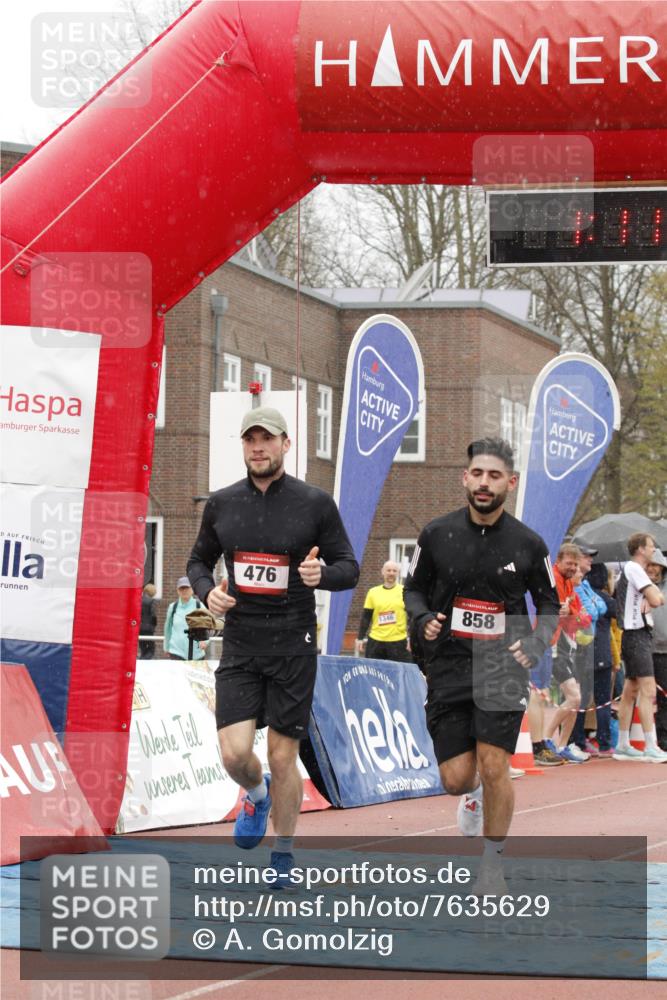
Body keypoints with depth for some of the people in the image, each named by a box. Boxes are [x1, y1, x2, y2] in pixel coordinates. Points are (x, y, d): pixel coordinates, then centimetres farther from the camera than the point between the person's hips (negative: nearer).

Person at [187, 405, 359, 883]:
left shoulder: (316, 503, -3)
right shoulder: (221, 504, 6)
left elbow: (350, 568, 2)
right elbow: (199, 560, 18)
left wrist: (322, 573, -20)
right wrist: (207, 591, -4)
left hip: (293, 646, -2)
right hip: (239, 646, 2)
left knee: (283, 757, 2)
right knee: (234, 752, -9)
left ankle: (283, 854, 20)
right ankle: (256, 793, 27)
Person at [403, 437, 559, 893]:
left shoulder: (528, 544, -3)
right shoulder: (437, 534, -2)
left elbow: (549, 603, 9)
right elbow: (414, 588, 11)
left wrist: (535, 645, -8)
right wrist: (423, 619, -10)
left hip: (502, 667, -1)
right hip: (449, 667, 1)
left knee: (494, 767, -11)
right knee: (456, 778, -2)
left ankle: (493, 861, 9)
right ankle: (474, 793, 38)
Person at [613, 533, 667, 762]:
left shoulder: (632, 569, 20)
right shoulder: (634, 568, -11)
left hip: (635, 635, 11)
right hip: (637, 634, -11)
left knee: (631, 691, 11)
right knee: (648, 691, -14)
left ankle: (623, 745, 15)